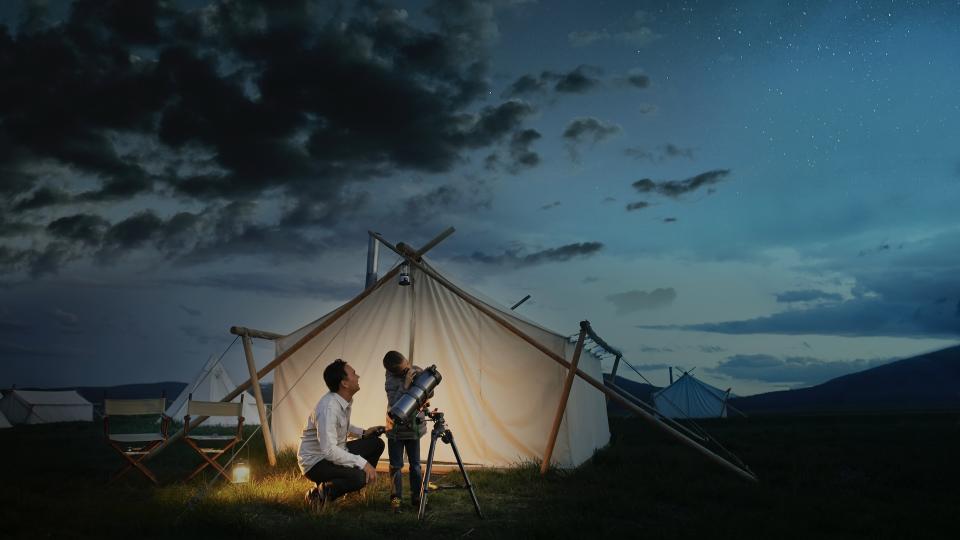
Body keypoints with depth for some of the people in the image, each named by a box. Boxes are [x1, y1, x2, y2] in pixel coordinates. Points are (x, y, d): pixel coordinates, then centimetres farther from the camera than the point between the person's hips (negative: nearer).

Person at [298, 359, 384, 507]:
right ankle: (321, 493, -6)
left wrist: (363, 432, 5)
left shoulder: (347, 400, -1)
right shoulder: (328, 408, -29)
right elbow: (329, 451, -34)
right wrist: (363, 463, -31)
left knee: (376, 443, 6)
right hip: (315, 461, -10)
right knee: (359, 476, -32)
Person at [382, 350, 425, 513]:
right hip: (395, 429, -3)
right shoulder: (391, 381, -17)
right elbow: (394, 404, -27)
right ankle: (396, 498, 16)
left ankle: (416, 497, 20)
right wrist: (405, 386, -34)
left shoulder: (417, 372, -4)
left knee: (415, 464, 7)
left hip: (414, 427, 3)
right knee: (396, 465, 3)